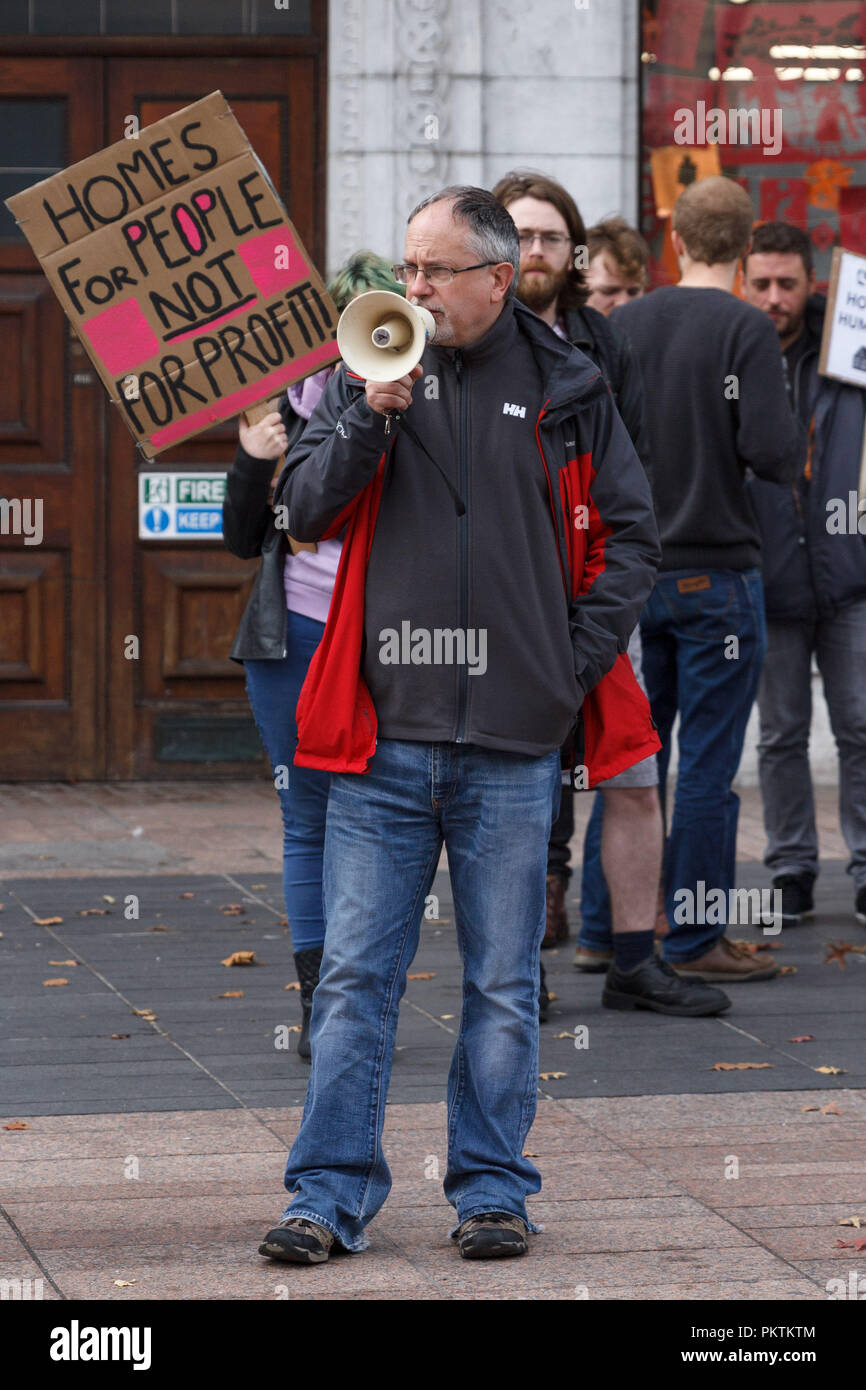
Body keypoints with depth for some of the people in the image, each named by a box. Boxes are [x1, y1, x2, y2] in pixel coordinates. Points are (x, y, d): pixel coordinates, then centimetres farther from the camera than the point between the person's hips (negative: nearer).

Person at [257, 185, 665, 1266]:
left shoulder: (564, 389, 5)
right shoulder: (367, 367, 7)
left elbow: (629, 535, 10)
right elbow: (305, 507, 1)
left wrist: (580, 657, 1)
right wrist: (368, 417, -14)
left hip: (513, 742, 0)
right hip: (384, 738, 0)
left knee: (503, 983, 6)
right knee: (356, 974, 0)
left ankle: (492, 1188, 16)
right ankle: (331, 1194, 5)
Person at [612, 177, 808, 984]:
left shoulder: (622, 326, 4)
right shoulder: (745, 329, -12)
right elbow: (771, 451, -19)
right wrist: (796, 440, 3)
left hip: (631, 574, 5)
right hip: (715, 572, -5)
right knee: (708, 759, 0)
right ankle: (696, 939, 2)